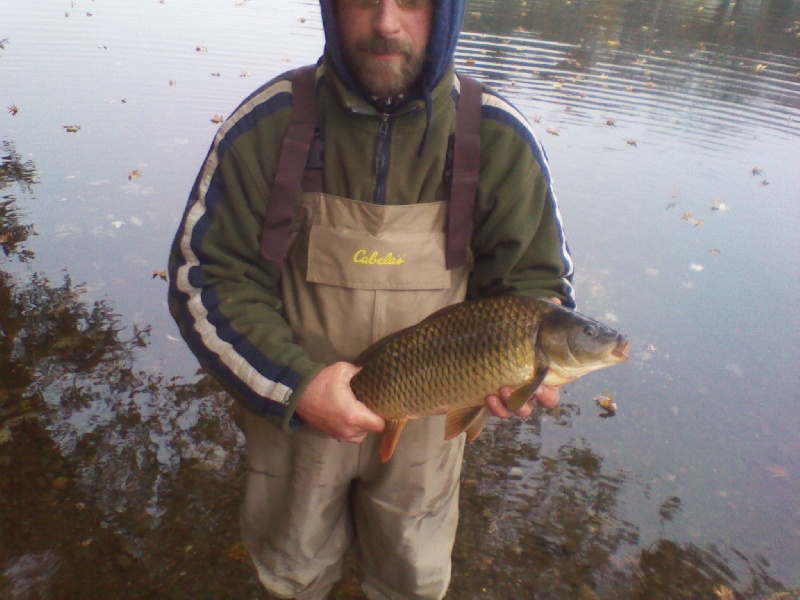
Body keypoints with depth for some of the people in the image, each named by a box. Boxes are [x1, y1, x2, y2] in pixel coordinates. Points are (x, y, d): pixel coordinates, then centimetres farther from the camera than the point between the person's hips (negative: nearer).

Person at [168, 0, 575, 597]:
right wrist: (295, 384, -25)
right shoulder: (269, 124, -15)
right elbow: (204, 279, -13)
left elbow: (537, 278, -5)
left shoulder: (500, 138, -13)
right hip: (289, 413, 0)